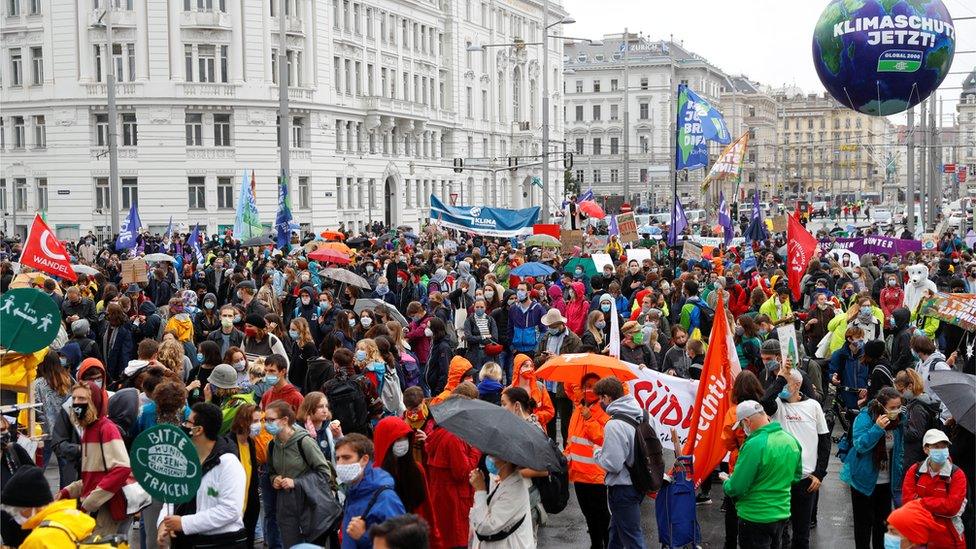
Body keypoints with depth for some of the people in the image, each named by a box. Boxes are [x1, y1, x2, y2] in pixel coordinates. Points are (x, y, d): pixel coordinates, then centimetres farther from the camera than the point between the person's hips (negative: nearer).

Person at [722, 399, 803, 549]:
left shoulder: (754, 445, -25)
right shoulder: (791, 440, -1)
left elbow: (736, 489, -21)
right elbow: (796, 476, 13)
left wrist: (726, 482, 0)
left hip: (756, 518, -7)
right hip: (782, 514, 7)